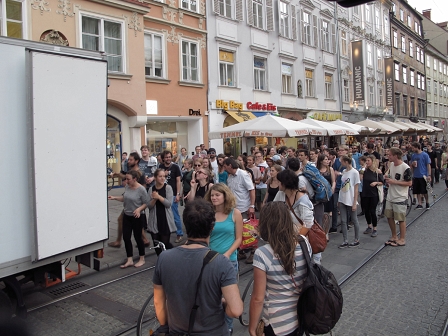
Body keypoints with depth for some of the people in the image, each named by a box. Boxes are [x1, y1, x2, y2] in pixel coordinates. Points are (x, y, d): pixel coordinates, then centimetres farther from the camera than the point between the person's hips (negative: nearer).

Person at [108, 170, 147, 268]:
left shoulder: (141, 189, -18)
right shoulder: (127, 187, 0)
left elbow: (146, 203, -13)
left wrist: (139, 209, -29)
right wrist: (114, 198, 3)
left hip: (137, 217, -6)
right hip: (127, 216, 6)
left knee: (137, 237, 6)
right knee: (126, 237, 7)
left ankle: (142, 259, 25)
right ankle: (130, 260, 21)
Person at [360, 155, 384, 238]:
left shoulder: (378, 171, -5)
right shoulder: (365, 170, 4)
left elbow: (382, 182, -1)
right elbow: (361, 180, 5)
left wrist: (376, 183, -18)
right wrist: (361, 174, -9)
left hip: (374, 194, -4)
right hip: (365, 194, 4)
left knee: (372, 211, -3)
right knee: (366, 211, 11)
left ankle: (375, 229, 11)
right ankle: (369, 226, 31)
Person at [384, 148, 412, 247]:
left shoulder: (405, 168, -18)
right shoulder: (391, 164, 6)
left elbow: (409, 183, -17)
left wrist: (394, 182, -21)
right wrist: (387, 177, -3)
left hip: (400, 198, -8)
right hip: (390, 197, 8)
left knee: (401, 219, 4)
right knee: (389, 217, 14)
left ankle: (402, 239, 19)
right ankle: (394, 237, 31)